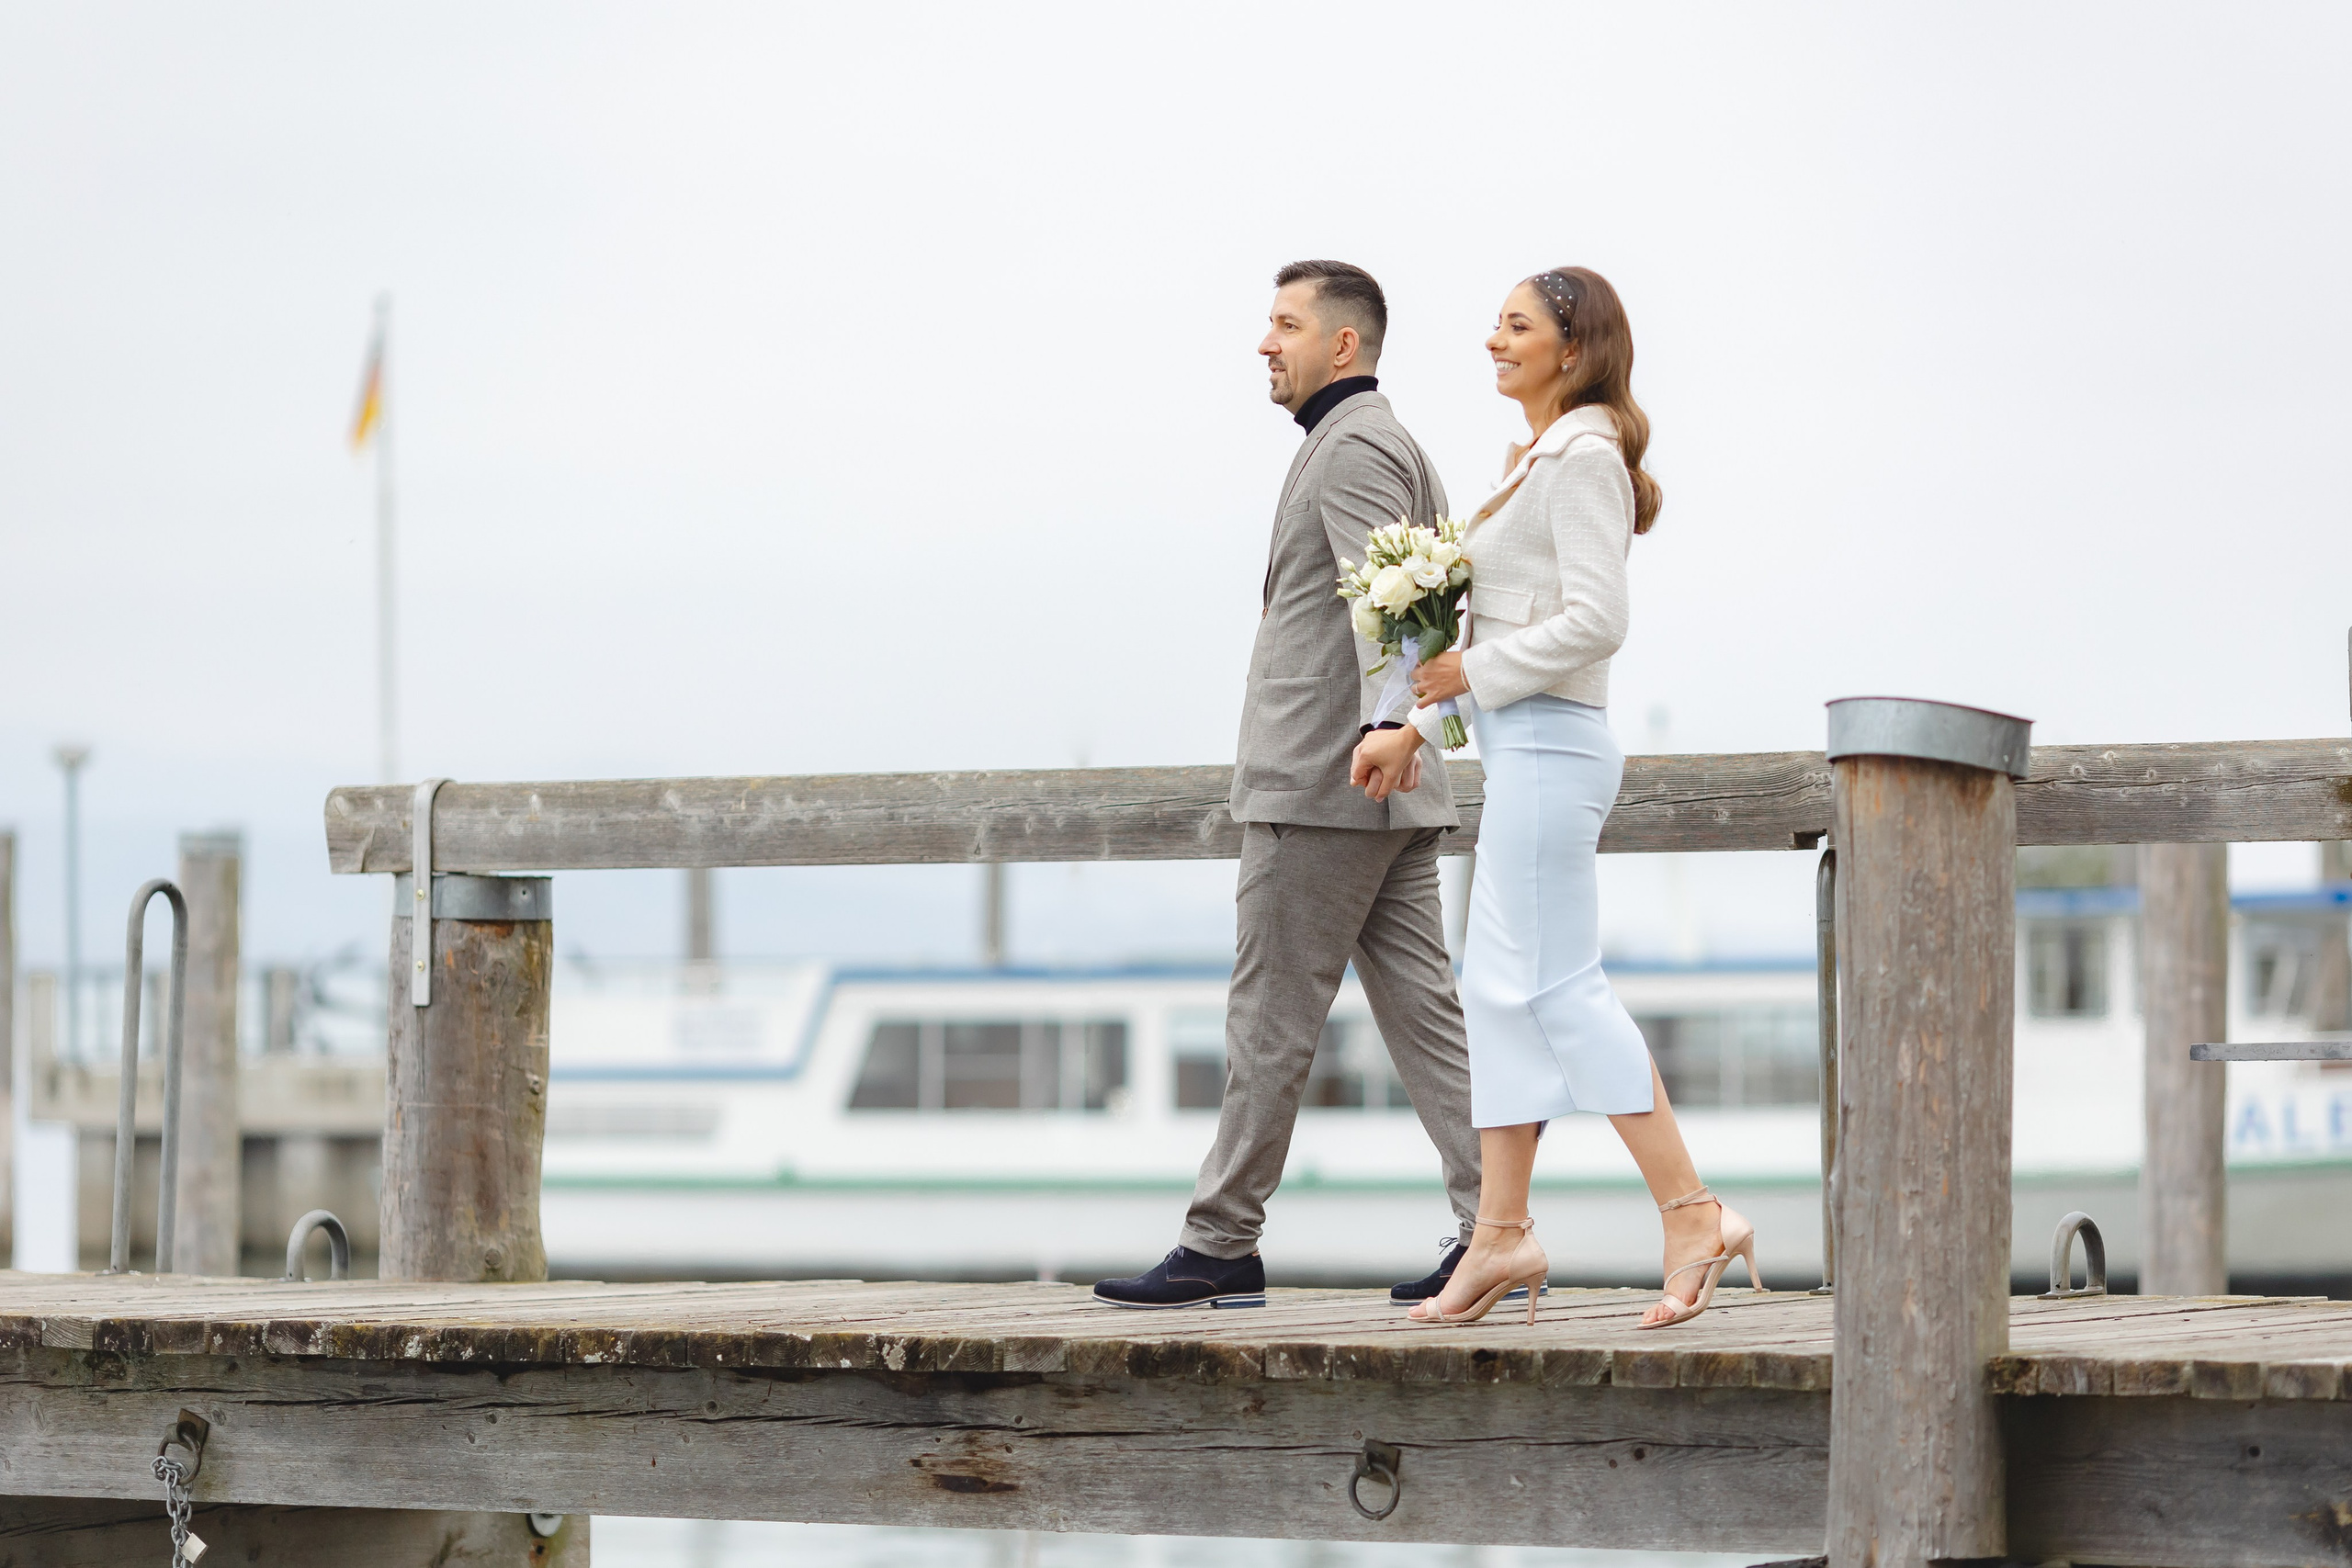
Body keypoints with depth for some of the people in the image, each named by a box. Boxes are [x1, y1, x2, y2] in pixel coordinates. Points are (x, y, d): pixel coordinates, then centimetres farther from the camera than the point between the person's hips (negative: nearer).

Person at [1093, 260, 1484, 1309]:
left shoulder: (1352, 449, -11)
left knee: (1271, 1016, -4)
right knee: (1420, 1005, 4)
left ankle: (1221, 1247, 1)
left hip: (1322, 782, -10)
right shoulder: (1392, 446, 22)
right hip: (1391, 797, 10)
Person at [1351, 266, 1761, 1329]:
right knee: (1499, 989, 9)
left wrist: (1470, 672, -15)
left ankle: (1693, 1216, -11)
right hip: (1522, 752, 10)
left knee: (1559, 988, -11)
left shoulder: (1583, 457, -12)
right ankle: (1501, 1232, 11)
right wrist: (1414, 730, 21)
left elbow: (1594, 622, -21)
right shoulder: (1544, 459, 18)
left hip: (1548, 748, -10)